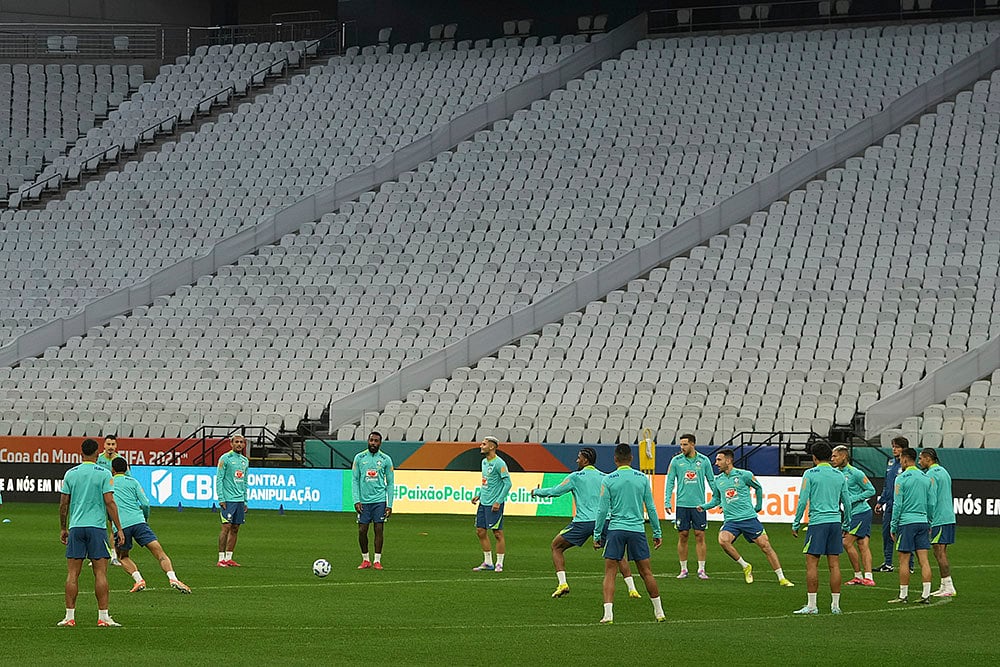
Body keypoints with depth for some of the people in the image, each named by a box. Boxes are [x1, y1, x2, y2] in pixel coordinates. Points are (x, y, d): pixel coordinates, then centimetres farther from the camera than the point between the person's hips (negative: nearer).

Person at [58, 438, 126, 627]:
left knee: (73, 573, 4)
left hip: (75, 527, 3)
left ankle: (69, 617, 2)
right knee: (100, 573, 0)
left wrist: (63, 528, 19)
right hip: (97, 527, -3)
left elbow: (63, 503, 8)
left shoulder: (71, 474, 6)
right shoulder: (103, 474, -3)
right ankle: (103, 617, -3)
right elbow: (109, 502, -7)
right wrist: (119, 529, -3)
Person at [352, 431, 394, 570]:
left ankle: (377, 560, 5)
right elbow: (354, 480, 5)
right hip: (364, 501, 1)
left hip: (379, 500, -1)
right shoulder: (359, 458, 4)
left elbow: (389, 483, 6)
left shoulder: (385, 459, 3)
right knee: (362, 531, -1)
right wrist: (356, 500, -5)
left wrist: (389, 504, -1)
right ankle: (365, 560, 14)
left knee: (379, 529, -3)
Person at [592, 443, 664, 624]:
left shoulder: (609, 480, -2)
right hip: (637, 528, 2)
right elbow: (651, 508, 6)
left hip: (616, 529, -2)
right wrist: (657, 533, 14)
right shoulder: (642, 478, 3)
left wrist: (597, 535, 5)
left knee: (610, 573, 1)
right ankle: (659, 612, 18)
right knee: (646, 572, 11)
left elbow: (602, 510, -3)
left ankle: (608, 614, -11)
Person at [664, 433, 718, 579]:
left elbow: (711, 481, 10)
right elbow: (670, 482, 4)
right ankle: (683, 569, 10)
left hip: (699, 505, 0)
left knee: (700, 536, -2)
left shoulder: (704, 460, 3)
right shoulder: (676, 461, 3)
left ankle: (701, 569, 3)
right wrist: (667, 502, -3)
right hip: (682, 504, 0)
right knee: (682, 536, 2)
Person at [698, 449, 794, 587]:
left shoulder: (744, 475, -3)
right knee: (723, 540, -27)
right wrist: (704, 506, 6)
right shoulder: (718, 480, 10)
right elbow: (716, 499, 22)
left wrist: (758, 506, 17)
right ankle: (745, 566, -7)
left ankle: (781, 578, 5)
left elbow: (758, 487, 13)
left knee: (766, 546, -5)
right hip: (731, 521, 3)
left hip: (749, 518, -3)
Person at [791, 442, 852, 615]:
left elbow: (803, 501, -6)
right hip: (836, 521, 5)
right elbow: (847, 502, 14)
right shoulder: (840, 476, 10)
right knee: (834, 565, 6)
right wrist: (846, 524, 24)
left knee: (812, 563, -2)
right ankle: (835, 605, 7)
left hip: (817, 522, -4)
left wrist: (796, 524, 1)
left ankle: (811, 605, -5)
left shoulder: (810, 474, -3)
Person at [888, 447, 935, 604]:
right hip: (923, 521, 6)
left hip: (906, 522, -6)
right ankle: (926, 595, 0)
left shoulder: (902, 478, -8)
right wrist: (929, 524, 22)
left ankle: (903, 595, 2)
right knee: (924, 560, 3)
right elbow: (931, 504, 13)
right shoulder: (926, 478, 10)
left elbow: (897, 505, -9)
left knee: (904, 560, 0)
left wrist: (893, 527, -3)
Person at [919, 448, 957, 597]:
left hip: (939, 519, -10)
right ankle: (944, 586, 15)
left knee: (939, 552, -8)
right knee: (942, 553, 13)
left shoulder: (931, 474, -12)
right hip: (948, 517, 10)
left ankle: (949, 587, -11)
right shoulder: (943, 471, 18)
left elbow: (931, 500, -17)